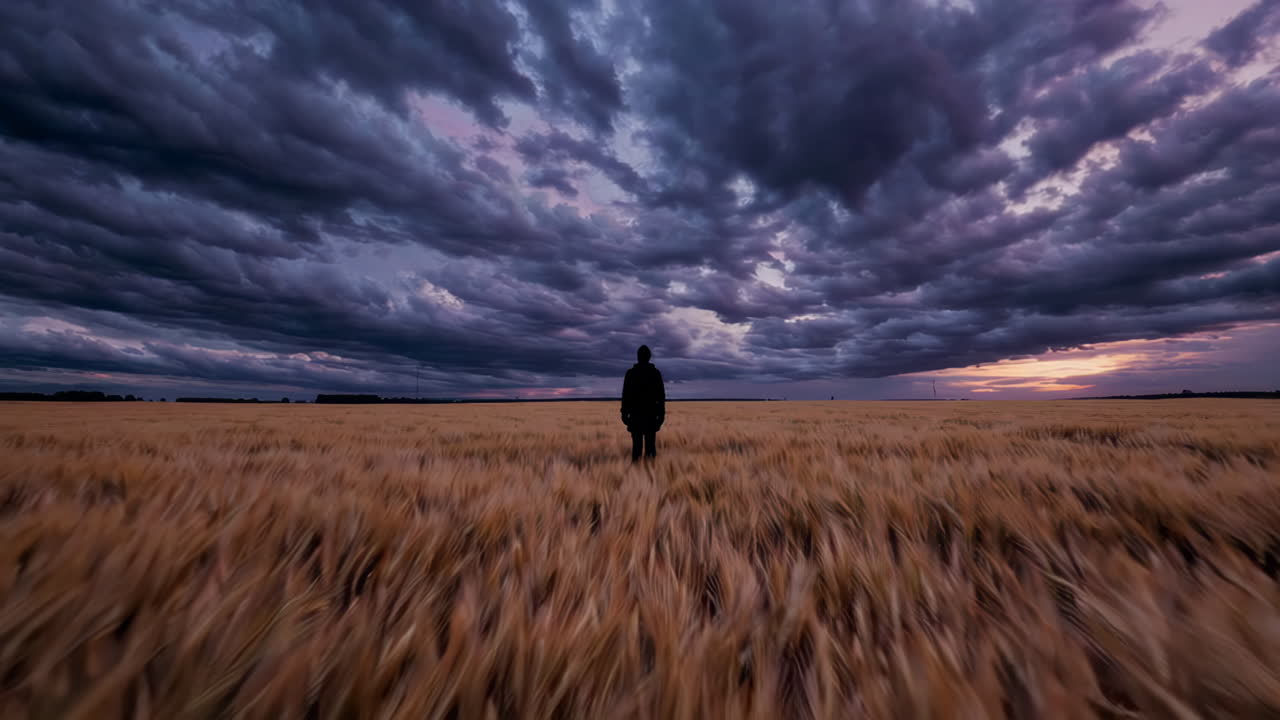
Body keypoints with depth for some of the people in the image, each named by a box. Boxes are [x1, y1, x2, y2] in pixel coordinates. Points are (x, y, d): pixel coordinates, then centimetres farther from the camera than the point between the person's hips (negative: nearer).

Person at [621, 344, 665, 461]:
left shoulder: (630, 373, -2)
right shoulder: (656, 373, 2)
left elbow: (626, 395, -4)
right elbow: (661, 396, 1)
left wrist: (624, 413, 1)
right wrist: (661, 414, 6)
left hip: (635, 414, -1)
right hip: (651, 414, 1)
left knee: (636, 444, 4)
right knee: (650, 444, 5)